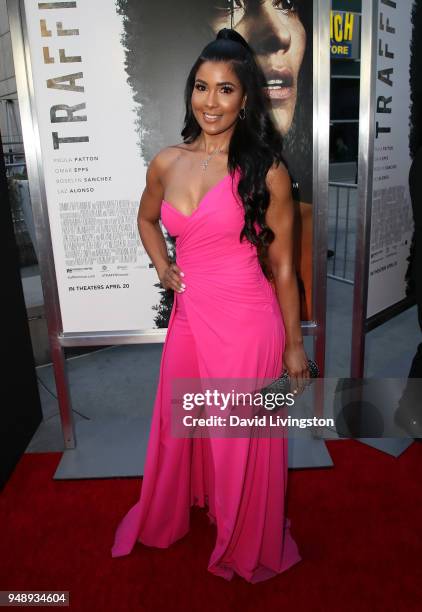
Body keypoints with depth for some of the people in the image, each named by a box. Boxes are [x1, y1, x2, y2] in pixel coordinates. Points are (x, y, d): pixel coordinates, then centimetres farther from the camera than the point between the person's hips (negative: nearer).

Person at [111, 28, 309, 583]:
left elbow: (282, 265, -5)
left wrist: (295, 343, -1)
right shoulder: (166, 164, 1)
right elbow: (147, 219, 22)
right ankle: (166, 517, 54)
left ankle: (245, 544, 45)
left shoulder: (266, 171, -10)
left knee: (242, 440, 14)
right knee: (177, 428, 23)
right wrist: (162, 268, 5)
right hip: (188, 317, 4)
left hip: (247, 322, -4)